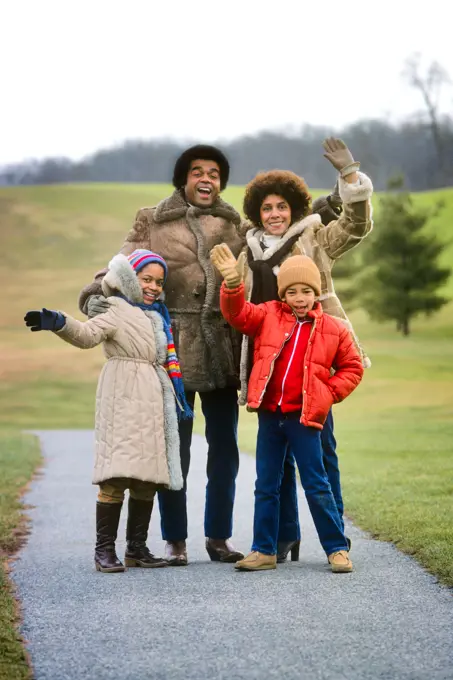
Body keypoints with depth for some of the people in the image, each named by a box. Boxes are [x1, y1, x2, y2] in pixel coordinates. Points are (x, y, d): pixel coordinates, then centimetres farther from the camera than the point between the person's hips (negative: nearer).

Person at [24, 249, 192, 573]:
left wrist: (178, 399, 28)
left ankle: (137, 548, 14)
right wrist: (59, 323, -40)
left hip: (153, 402, 8)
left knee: (147, 479, 7)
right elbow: (88, 334, -21)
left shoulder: (158, 315, 20)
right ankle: (104, 549, -9)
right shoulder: (117, 312, -4)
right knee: (117, 476, -12)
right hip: (123, 400, -8)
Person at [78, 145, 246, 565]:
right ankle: (174, 539, 11)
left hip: (223, 351, 3)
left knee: (225, 448, 8)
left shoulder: (235, 226, 13)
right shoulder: (153, 224, 4)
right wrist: (97, 296, -20)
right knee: (174, 449, 1)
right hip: (174, 349, -3)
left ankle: (219, 537, 19)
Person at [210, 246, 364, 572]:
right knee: (266, 487, 9)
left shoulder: (333, 329, 1)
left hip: (304, 417, -2)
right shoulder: (268, 316, 4)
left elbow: (352, 367, 11)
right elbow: (238, 313, -9)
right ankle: (264, 550, 17)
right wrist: (233, 282, -26)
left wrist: (330, 392, -2)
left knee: (317, 486, 1)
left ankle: (337, 548, 10)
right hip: (269, 415, 2)